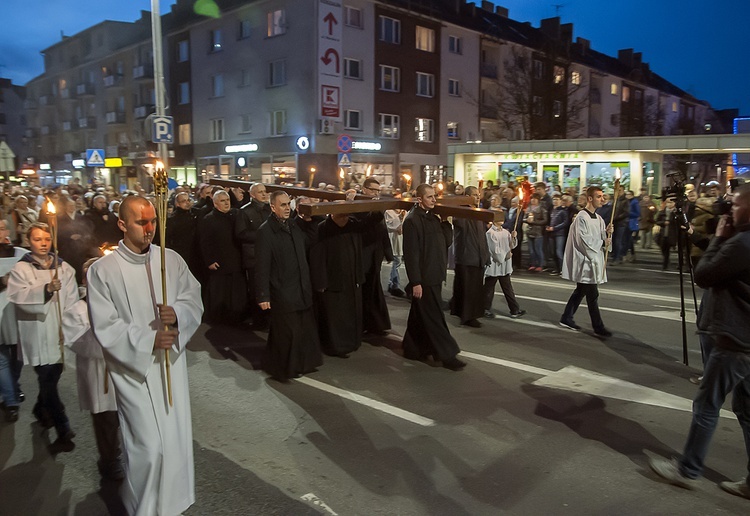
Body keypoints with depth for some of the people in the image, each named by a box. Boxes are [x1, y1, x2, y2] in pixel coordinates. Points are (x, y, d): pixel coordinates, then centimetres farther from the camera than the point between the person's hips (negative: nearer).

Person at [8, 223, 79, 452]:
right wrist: (46, 290, -37)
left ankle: (41, 409, 44)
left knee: (51, 379, 17)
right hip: (38, 336, -3)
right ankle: (64, 431, -2)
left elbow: (72, 301, 5)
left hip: (60, 334, 4)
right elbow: (17, 295, -20)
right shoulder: (21, 269, -2)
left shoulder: (64, 268, 7)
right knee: (48, 383, -5)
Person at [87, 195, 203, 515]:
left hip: (171, 362, 4)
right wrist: (148, 341, -19)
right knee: (149, 446, -1)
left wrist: (178, 313, -20)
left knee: (176, 439, 12)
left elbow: (194, 298, 2)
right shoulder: (102, 270, -10)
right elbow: (105, 328, -10)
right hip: (134, 368, -3)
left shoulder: (171, 259, -1)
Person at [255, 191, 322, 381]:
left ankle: (302, 364, 31)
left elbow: (306, 250, 20)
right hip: (281, 292, -7)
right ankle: (283, 368, 23)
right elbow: (262, 266, -15)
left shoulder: (294, 225, 7)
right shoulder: (265, 231, -13)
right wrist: (263, 295, -16)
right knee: (284, 333, 4)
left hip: (302, 289, 7)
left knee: (305, 329, 14)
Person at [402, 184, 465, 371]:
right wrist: (415, 282, -20)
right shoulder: (412, 220, -15)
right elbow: (411, 253, -18)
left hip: (433, 276, 9)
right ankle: (447, 355, 5)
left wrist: (446, 222, -4)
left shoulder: (433, 217, 11)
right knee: (434, 318, -2)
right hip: (423, 278, -9)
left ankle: (413, 349, 28)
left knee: (420, 316, 17)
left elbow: (447, 241, 8)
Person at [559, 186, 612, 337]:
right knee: (592, 295, -2)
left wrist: (607, 233, -7)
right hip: (585, 261, -9)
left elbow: (601, 238, 13)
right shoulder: (582, 218, -16)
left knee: (580, 291, 16)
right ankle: (598, 326, 7)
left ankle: (566, 318, 26)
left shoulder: (598, 219, 11)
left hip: (595, 260, 9)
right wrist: (602, 242, -12)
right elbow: (583, 241, -19)